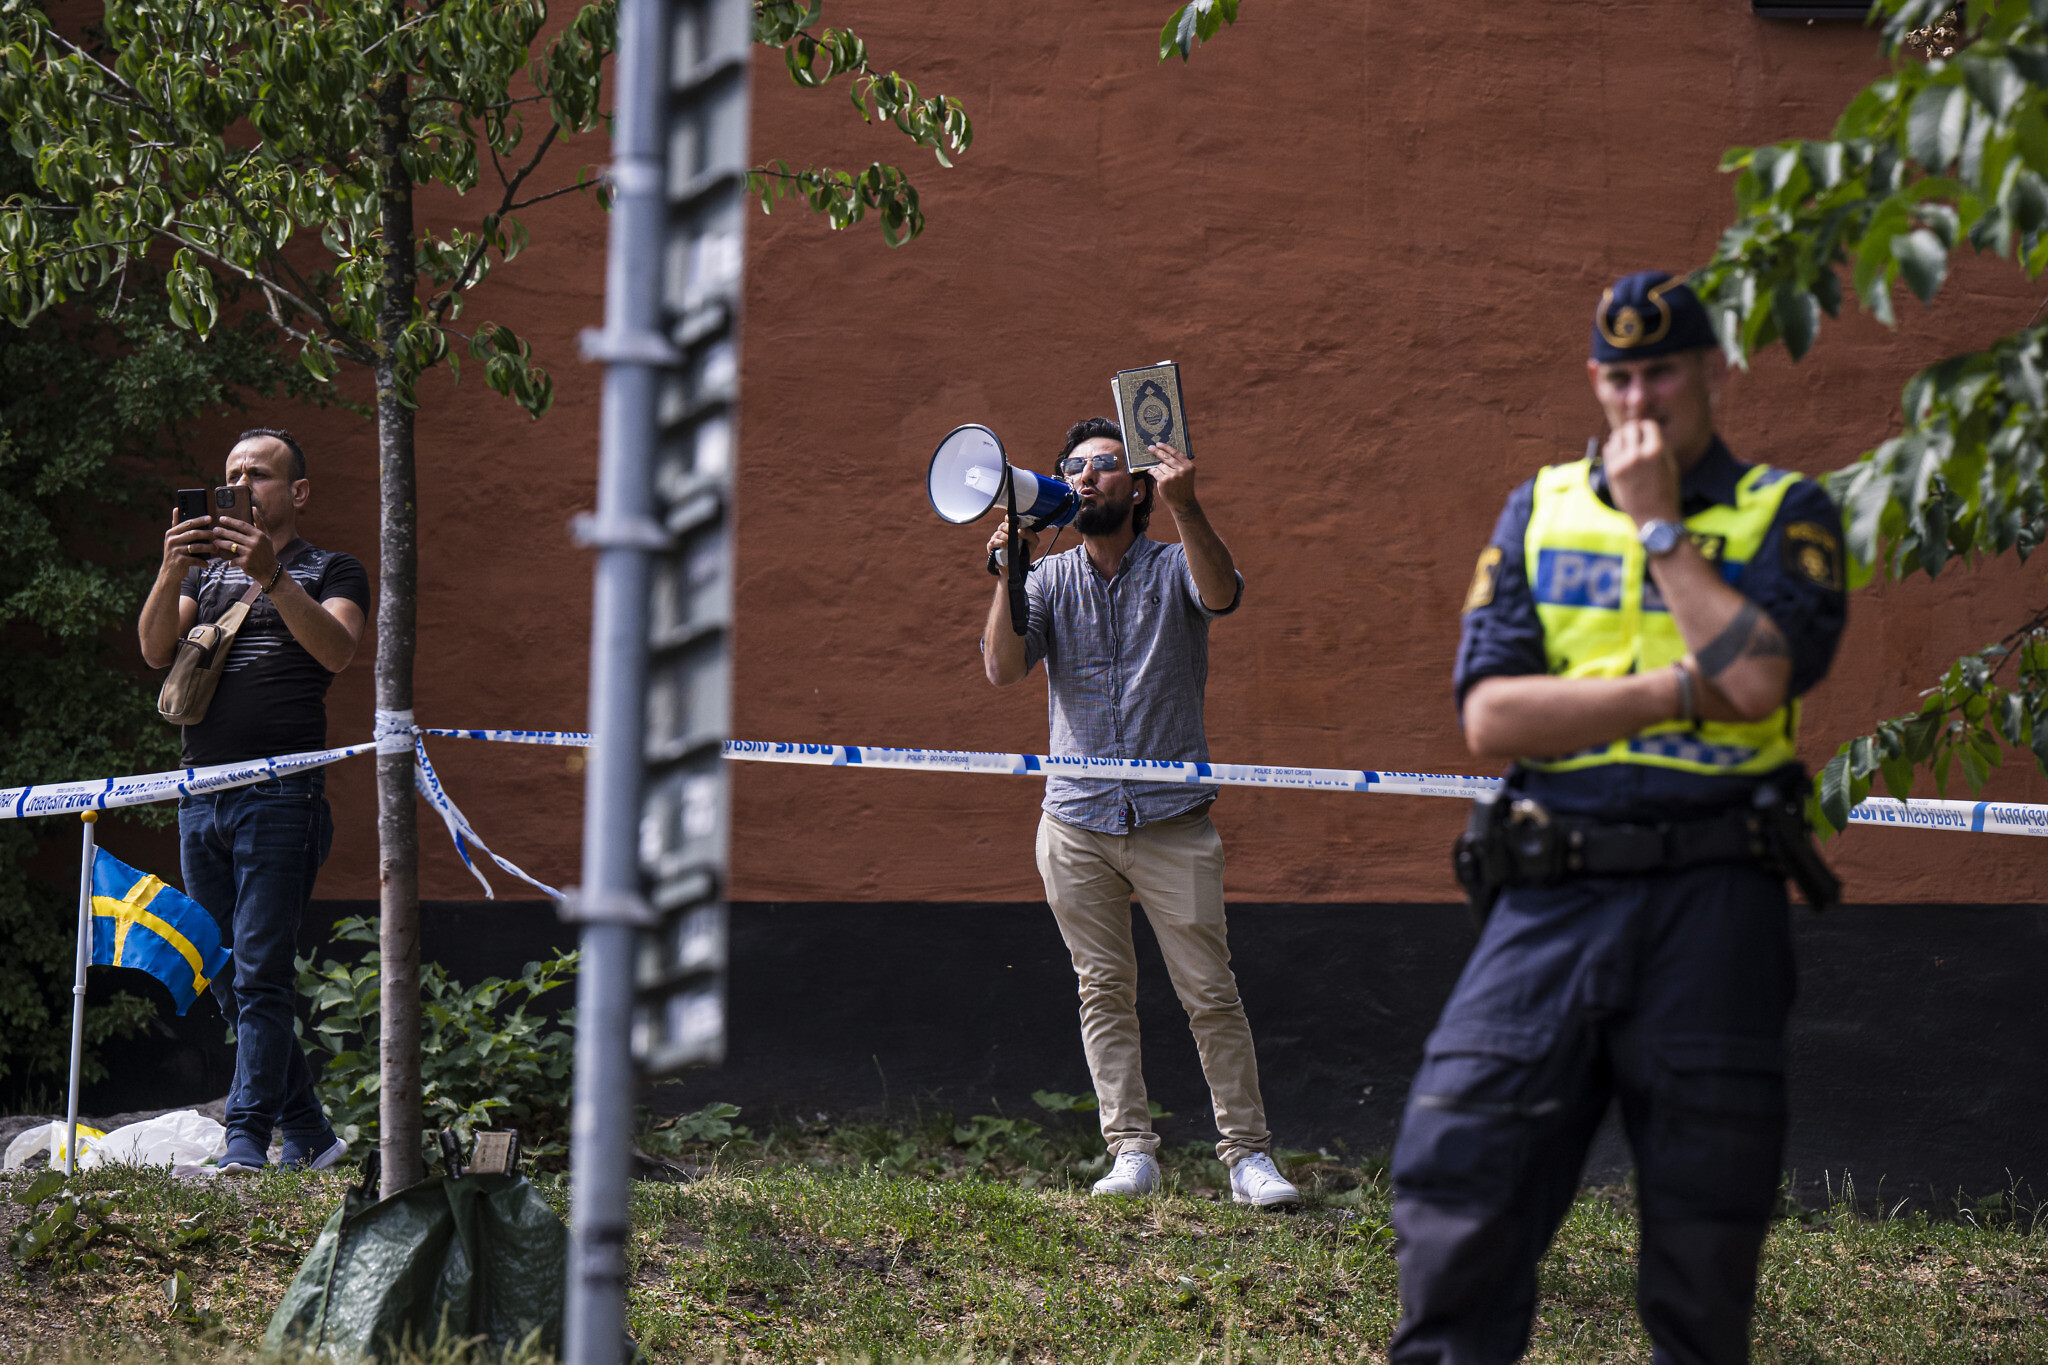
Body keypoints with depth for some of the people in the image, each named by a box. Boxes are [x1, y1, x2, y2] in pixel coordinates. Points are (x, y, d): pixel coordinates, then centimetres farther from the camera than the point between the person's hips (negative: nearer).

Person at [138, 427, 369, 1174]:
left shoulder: (332, 570, 8)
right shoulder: (207, 570, 22)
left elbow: (336, 650, -12)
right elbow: (155, 650, 5)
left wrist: (271, 578, -24)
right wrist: (172, 571, -12)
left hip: (280, 794, -6)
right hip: (201, 796, 6)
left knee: (259, 977, -11)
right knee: (227, 980, 6)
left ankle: (246, 1142, -11)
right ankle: (310, 1135, 14)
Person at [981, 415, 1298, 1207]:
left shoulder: (1173, 568, 2)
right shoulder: (1050, 579, 8)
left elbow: (1221, 595, -21)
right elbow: (1002, 669, -5)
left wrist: (1186, 508, -36)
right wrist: (1008, 577, -18)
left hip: (1171, 819, -2)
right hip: (1076, 822, 2)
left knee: (1210, 992, -4)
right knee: (1104, 991, 4)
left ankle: (1248, 1154, 2)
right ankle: (1131, 1154, 10)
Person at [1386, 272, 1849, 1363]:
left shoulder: (1784, 515, 7)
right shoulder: (1537, 512, 14)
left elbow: (1755, 678, -14)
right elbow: (1490, 717, 0)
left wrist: (1658, 522, -5)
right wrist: (1681, 690, -8)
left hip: (1709, 904, -2)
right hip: (1549, 902, 2)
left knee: (1705, 1227, 2)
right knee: (1456, 1170, -6)